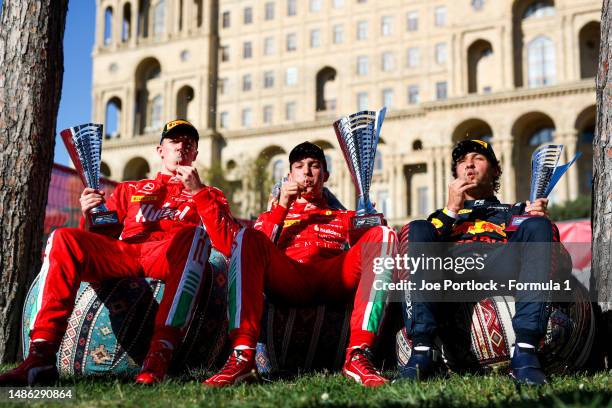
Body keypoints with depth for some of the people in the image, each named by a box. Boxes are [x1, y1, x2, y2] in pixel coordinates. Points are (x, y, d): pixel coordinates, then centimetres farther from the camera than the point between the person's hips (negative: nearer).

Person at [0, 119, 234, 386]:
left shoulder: (207, 195, 25)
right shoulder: (129, 190, 32)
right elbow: (99, 237, 22)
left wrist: (198, 191, -2)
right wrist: (89, 216, 0)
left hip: (171, 257, -2)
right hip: (121, 253, 3)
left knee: (195, 235, -35)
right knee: (63, 238, -22)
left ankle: (159, 358, -48)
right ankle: (41, 356, -32)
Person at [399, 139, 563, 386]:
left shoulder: (516, 211, 37)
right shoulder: (442, 216, 39)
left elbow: (564, 260, 19)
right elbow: (421, 245, 15)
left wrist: (540, 218, 0)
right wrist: (451, 209, 10)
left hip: (502, 268, 0)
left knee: (539, 226, -26)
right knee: (416, 230, -26)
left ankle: (525, 351, -41)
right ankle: (421, 349, -40)